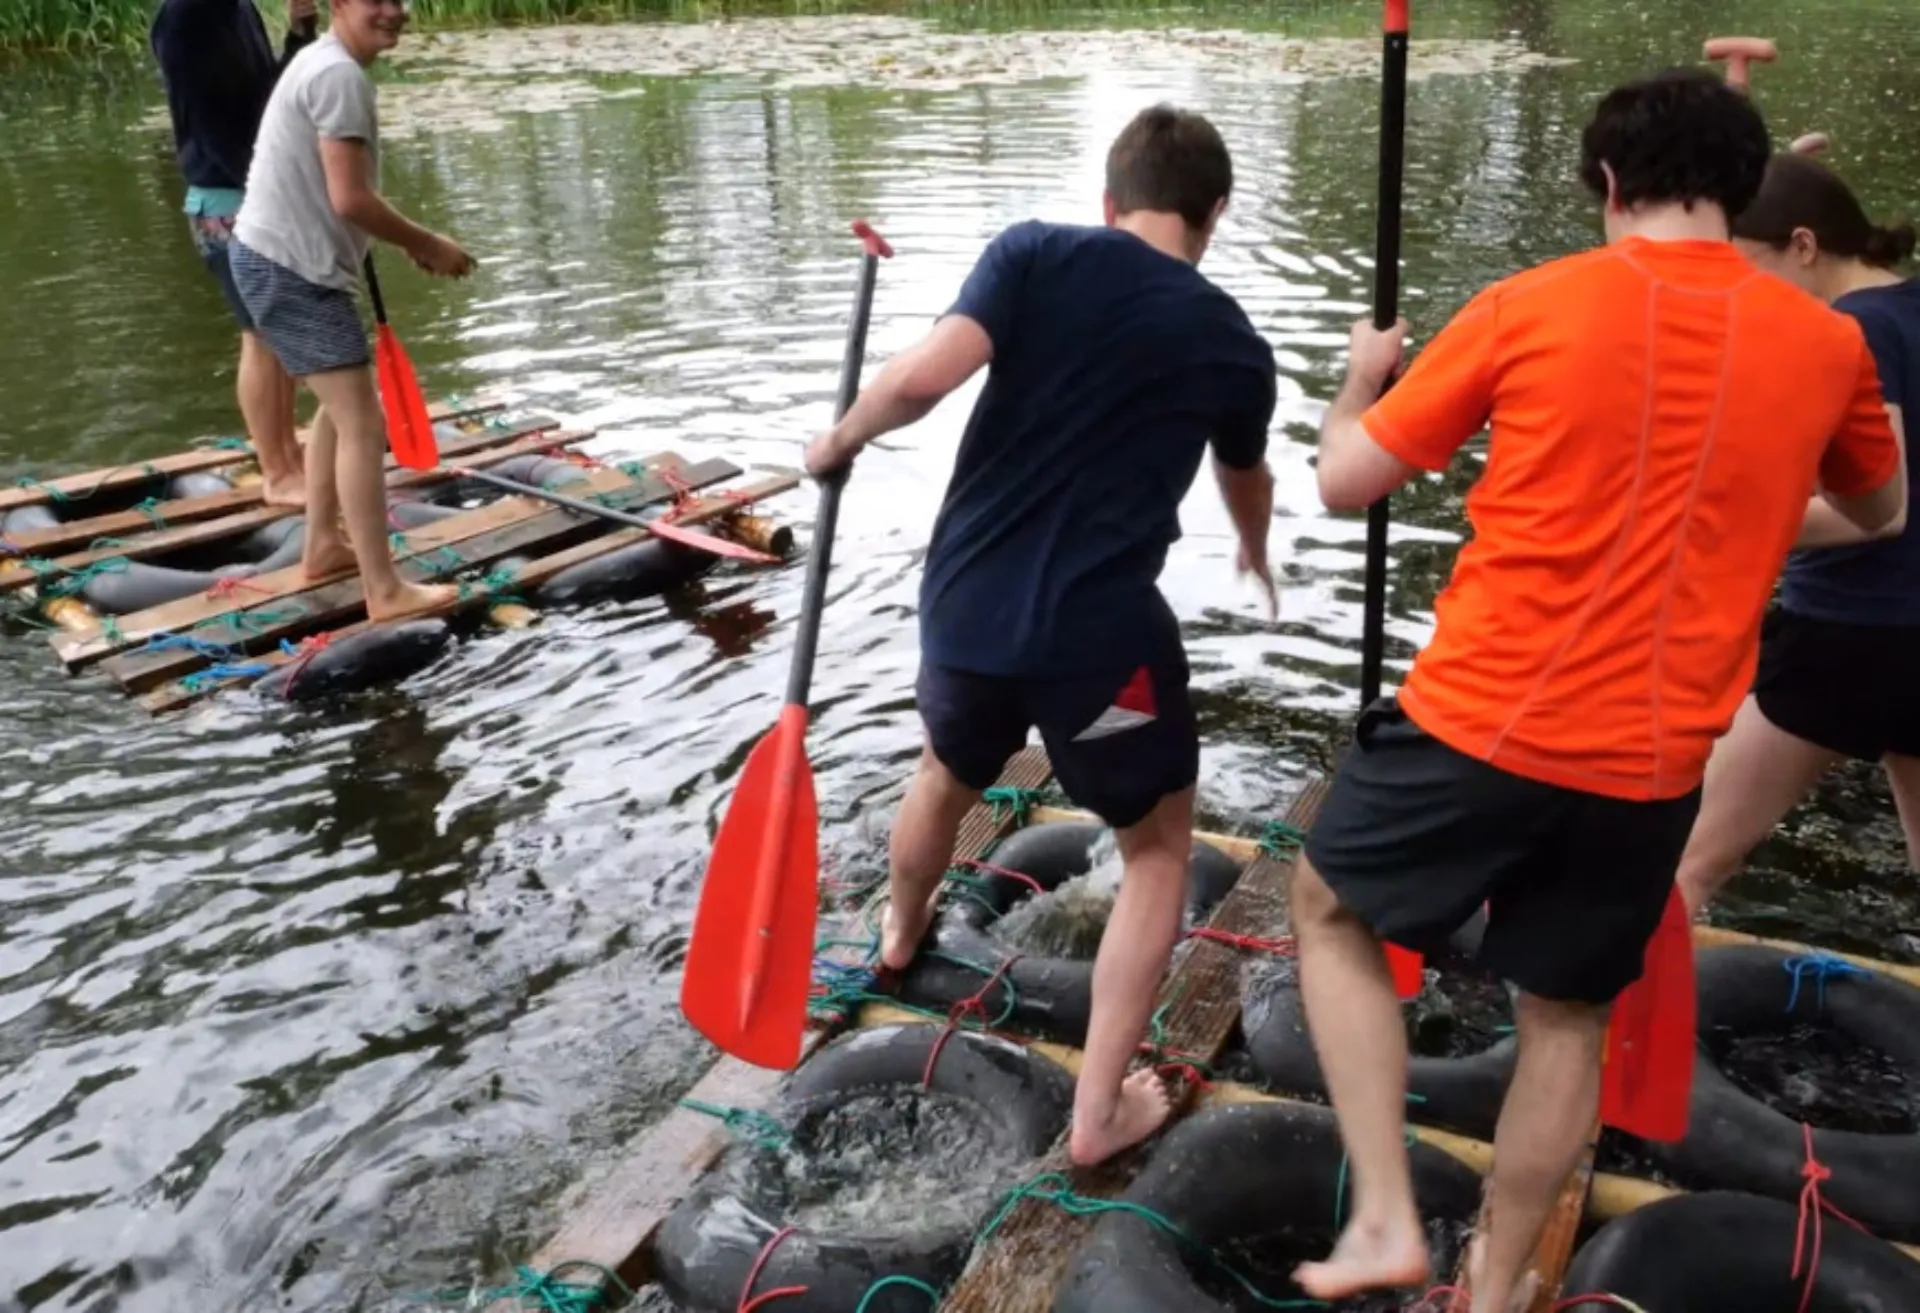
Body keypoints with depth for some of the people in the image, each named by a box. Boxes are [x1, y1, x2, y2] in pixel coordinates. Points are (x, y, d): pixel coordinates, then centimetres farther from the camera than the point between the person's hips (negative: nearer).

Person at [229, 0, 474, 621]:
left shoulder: (323, 64, 16)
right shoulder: (341, 76, -17)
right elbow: (350, 199, -23)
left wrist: (411, 242, 9)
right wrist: (428, 244, -11)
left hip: (277, 261, 11)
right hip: (292, 270, -11)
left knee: (341, 406, 23)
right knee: (363, 424, -10)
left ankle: (322, 545, 32)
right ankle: (386, 591, -7)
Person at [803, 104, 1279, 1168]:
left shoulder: (1037, 253, -1)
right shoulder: (1231, 345, 5)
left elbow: (924, 375, -17)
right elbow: (1245, 483, 26)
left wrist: (840, 440, 4)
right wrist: (1256, 554, 48)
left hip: (964, 604, 3)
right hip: (1101, 632, -2)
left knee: (947, 774, 33)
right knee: (1158, 846, 19)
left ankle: (899, 935, 62)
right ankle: (1099, 1111, 19)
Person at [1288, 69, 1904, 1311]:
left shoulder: (1530, 307, -6)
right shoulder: (1828, 343, 3)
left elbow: (1344, 481, -1)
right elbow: (1881, 512, 22)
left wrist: (1363, 374, 19)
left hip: (1480, 724, -3)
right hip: (1650, 765, 3)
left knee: (1330, 909, 21)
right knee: (1569, 1018, 22)